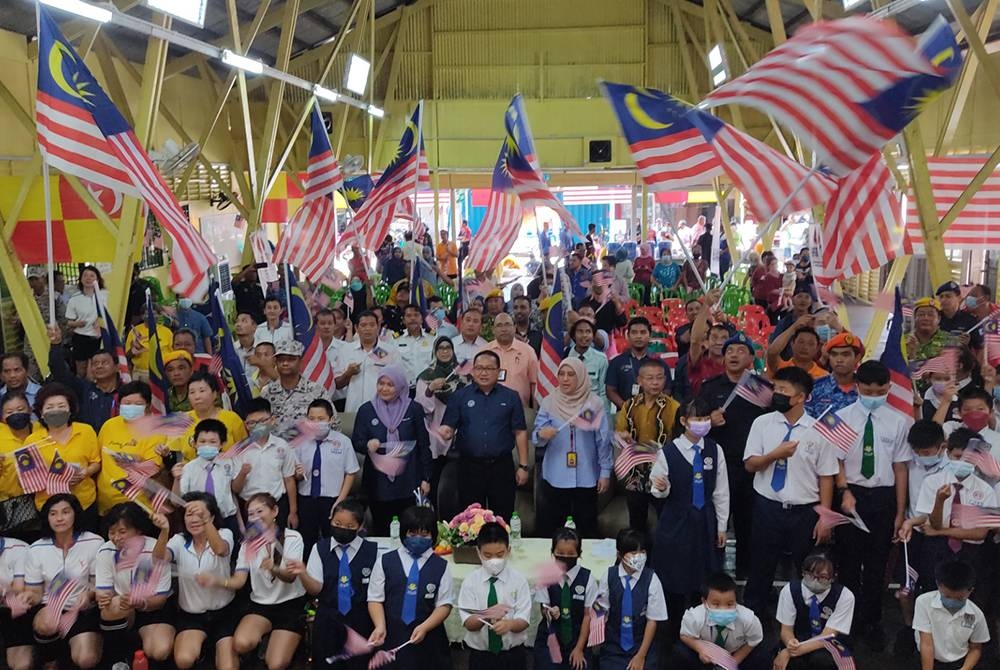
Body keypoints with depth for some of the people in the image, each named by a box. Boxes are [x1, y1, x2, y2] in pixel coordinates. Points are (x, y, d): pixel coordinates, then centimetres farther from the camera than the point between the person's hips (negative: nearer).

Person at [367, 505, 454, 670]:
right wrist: (380, 626, -15)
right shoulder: (385, 562, 3)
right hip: (390, 638, 0)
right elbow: (375, 599, 1)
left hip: (428, 640, 0)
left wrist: (424, 627, -15)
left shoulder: (441, 566, 2)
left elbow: (444, 604, -1)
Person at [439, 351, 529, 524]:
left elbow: (520, 432, 4)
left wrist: (523, 466, 0)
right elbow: (448, 428, 1)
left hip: (501, 466, 0)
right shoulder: (459, 396, 5)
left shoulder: (510, 397, 5)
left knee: (503, 518, 5)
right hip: (470, 466, 0)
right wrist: (445, 433, -23)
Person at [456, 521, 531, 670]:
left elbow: (523, 620, -12)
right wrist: (485, 616, -33)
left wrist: (509, 624, -33)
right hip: (480, 656, 0)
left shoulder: (518, 580, -6)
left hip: (513, 655, 0)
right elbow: (468, 623, -12)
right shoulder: (470, 581, -6)